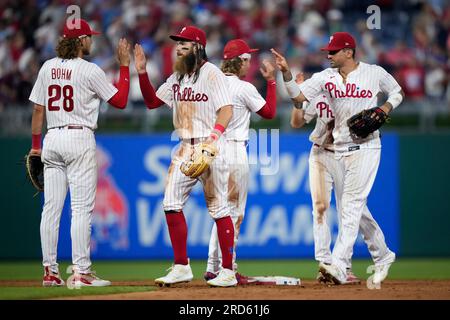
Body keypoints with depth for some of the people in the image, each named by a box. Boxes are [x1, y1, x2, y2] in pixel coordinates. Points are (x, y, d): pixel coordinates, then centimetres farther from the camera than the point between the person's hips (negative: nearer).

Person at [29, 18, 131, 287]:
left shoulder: (48, 68, 8)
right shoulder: (89, 70, -8)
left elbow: (38, 109, 10)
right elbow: (120, 101, -2)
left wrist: (35, 144, 17)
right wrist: (125, 65, 4)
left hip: (52, 139, 6)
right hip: (80, 139, -6)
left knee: (51, 207, 6)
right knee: (82, 208, -5)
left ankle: (50, 272, 6)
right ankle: (81, 272, -9)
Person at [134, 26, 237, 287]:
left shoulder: (212, 74, -8)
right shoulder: (177, 77, 15)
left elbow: (227, 110, -17)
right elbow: (152, 101, 20)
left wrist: (214, 137, -32)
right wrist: (142, 72, 7)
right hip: (185, 148, 8)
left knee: (218, 207, -4)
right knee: (172, 204, 1)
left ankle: (228, 271, 0)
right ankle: (181, 268, 7)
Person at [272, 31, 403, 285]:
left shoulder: (375, 73, -3)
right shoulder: (326, 77, 4)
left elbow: (397, 92, 13)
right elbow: (299, 97, -4)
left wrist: (386, 107, -6)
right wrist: (287, 73, -17)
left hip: (366, 147, -5)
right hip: (340, 148, 5)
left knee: (352, 204, -16)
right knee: (357, 207, 11)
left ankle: (339, 266, -24)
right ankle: (383, 256, 27)